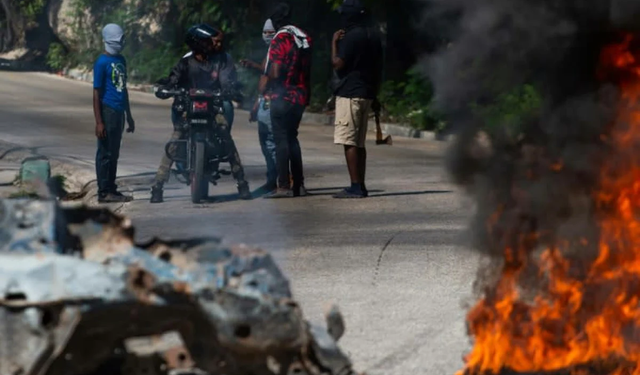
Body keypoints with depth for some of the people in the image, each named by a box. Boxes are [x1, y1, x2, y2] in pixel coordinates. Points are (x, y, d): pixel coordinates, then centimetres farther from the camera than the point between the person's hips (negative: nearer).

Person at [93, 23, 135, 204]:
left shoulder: (121, 60, 14)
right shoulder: (102, 62, -10)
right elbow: (96, 93, -11)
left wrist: (129, 116, 22)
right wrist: (99, 122, -16)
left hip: (119, 112, 8)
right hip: (108, 111, -8)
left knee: (114, 154, 12)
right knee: (105, 153, -4)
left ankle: (111, 189, 18)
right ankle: (103, 192, 0)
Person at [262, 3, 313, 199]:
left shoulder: (280, 39, -13)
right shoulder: (304, 38, 8)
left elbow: (275, 73, -17)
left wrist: (264, 87, -1)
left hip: (283, 96, -7)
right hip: (301, 96, 7)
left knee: (281, 140, -4)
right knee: (292, 138, 16)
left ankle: (284, 186, -7)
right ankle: (298, 185, 14)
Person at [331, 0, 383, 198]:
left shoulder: (351, 36, -13)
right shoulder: (374, 36, 13)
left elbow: (338, 64, -14)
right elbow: (378, 68, 17)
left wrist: (334, 42, -2)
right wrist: (375, 94, 23)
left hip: (350, 93, -9)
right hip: (367, 93, 9)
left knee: (349, 142, -8)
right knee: (359, 143, 12)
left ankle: (355, 187, -13)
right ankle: (360, 187, 12)